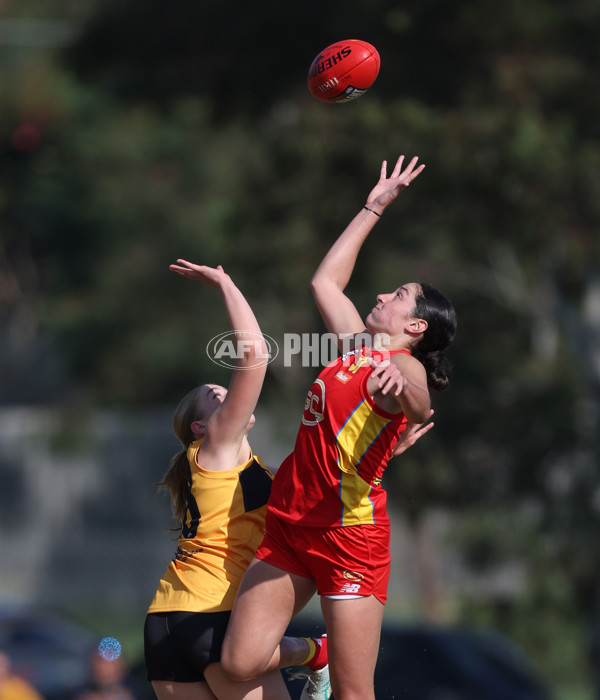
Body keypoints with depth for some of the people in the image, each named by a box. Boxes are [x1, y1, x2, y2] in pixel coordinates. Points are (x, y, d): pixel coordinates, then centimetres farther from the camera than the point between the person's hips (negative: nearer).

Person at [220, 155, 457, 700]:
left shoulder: (403, 365, -7)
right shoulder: (357, 346, 17)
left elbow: (419, 407, -32)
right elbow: (325, 280, 33)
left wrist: (402, 390, -54)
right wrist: (374, 209, 34)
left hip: (349, 532, -8)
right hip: (289, 525, 8)